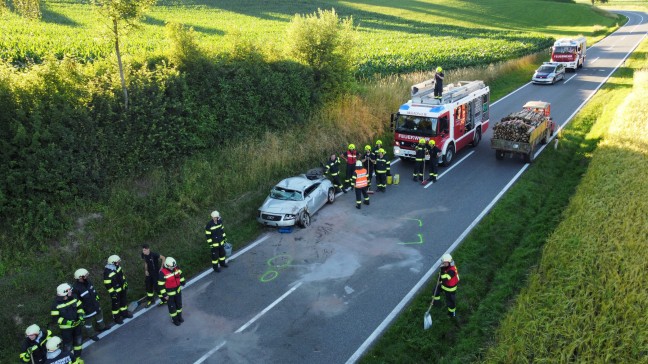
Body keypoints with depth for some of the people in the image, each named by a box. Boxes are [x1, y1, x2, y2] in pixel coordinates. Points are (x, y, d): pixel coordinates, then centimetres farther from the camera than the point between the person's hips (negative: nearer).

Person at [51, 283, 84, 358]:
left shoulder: (73, 298, -10)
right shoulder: (56, 305, -22)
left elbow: (80, 307, 3)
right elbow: (55, 318, -18)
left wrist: (81, 316, -11)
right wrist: (67, 322, -27)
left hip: (77, 325, 5)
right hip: (66, 328, -5)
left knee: (78, 341, 20)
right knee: (68, 345, 7)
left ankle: (78, 357, 42)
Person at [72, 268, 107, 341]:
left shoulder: (87, 281, -10)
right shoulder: (75, 289, -33)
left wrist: (97, 298, 18)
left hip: (95, 304, 7)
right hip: (86, 309, -7)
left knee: (99, 315, 28)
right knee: (88, 321, 17)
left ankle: (101, 327, 53)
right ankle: (91, 334, 39)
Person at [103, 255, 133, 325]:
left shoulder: (117, 267, -4)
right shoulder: (108, 272, -29)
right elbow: (107, 284, -25)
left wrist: (126, 285, 17)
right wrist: (112, 293, -21)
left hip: (122, 288, 8)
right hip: (115, 291, -8)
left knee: (124, 301, 23)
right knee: (116, 304, 11)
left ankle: (124, 313, 44)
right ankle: (116, 317, 29)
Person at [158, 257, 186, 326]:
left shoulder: (176, 268, -13)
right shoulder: (162, 273, -29)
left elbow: (180, 274, 8)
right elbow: (161, 285, -22)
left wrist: (182, 282, 19)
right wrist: (164, 295, -18)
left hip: (178, 290, 6)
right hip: (169, 293, -6)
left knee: (179, 304, 23)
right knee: (172, 307, 13)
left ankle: (179, 316, 46)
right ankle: (174, 319, 35)